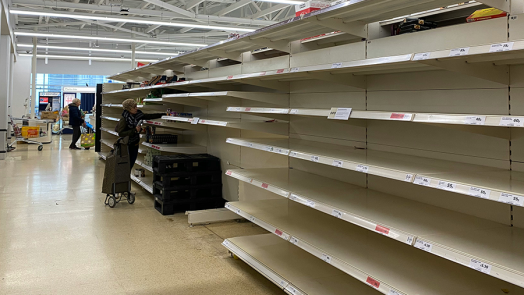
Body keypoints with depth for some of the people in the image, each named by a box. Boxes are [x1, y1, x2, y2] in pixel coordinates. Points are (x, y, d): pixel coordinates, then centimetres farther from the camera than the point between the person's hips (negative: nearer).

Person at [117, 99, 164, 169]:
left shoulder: (137, 114, -1)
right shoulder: (124, 119, -19)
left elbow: (149, 116, 6)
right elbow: (121, 133, -24)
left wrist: (163, 115, 3)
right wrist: (135, 130, -26)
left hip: (135, 144, 6)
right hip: (126, 145, -6)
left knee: (131, 163, 11)